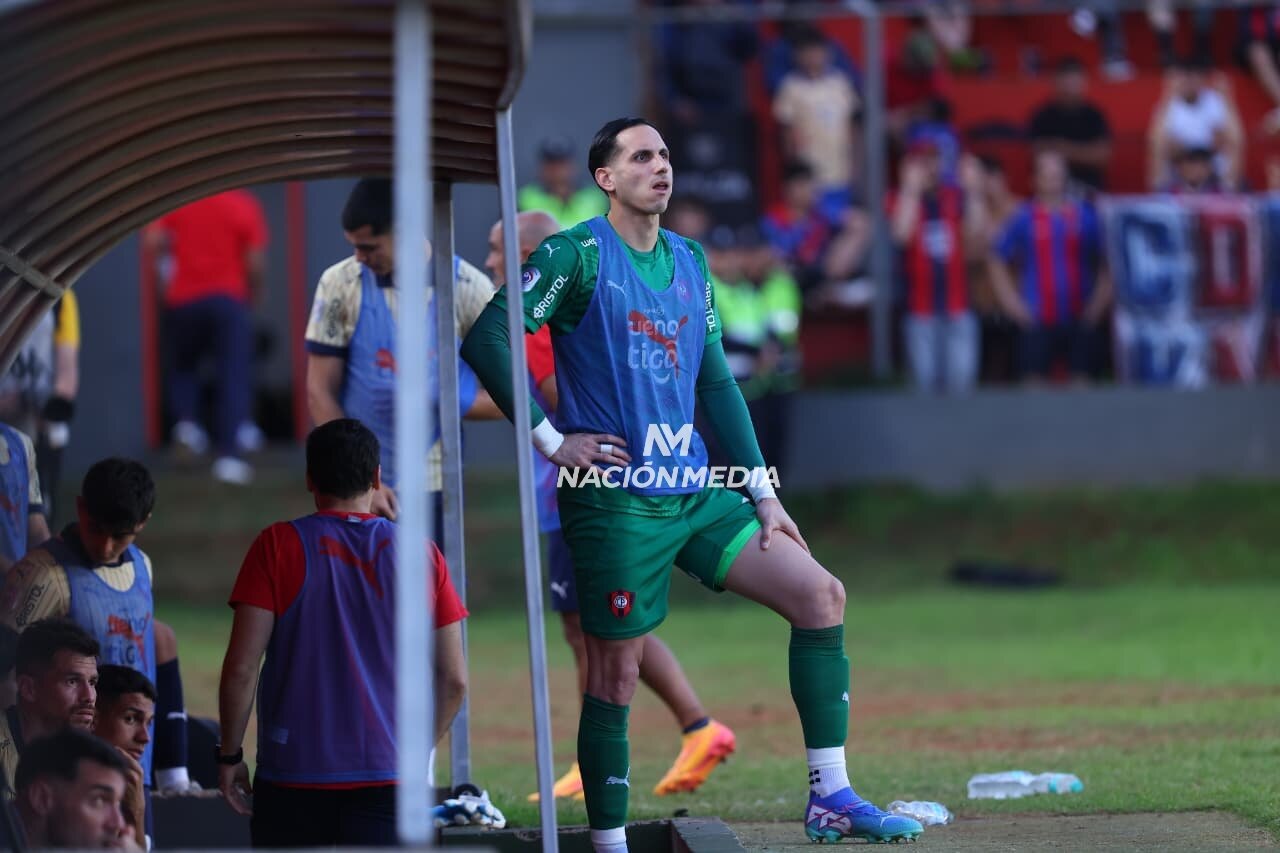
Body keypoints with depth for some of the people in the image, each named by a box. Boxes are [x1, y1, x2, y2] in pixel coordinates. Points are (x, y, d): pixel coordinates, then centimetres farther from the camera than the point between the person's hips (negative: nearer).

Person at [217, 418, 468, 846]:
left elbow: (241, 667, -7)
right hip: (386, 775, 1)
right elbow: (454, 679, 5)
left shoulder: (278, 546, -3)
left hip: (292, 770, -1)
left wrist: (229, 753, 4)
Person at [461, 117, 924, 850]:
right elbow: (487, 337, -13)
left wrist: (763, 493, 14)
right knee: (616, 677, -3)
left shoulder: (690, 262, 14)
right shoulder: (578, 255, -6)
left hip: (695, 491, 7)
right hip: (614, 499, -7)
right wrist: (550, 440, -13)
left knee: (821, 595, -3)